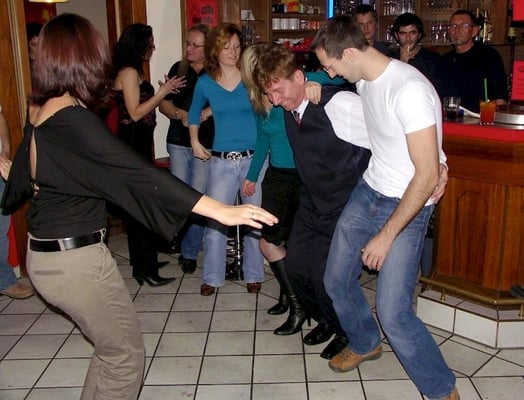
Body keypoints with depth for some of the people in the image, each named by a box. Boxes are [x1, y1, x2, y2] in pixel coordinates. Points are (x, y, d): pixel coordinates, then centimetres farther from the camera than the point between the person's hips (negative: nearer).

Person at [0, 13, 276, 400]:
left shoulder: (42, 110, 5)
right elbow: (139, 173, -30)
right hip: (76, 259, -9)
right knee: (125, 355, 7)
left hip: (47, 254, 9)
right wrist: (221, 210, -32)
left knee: (111, 348, 22)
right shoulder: (73, 119, -22)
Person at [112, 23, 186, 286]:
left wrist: (162, 91, 7)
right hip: (134, 143, -10)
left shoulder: (133, 71, 16)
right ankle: (146, 270, 2)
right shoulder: (129, 72, -13)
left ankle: (143, 262, 26)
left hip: (139, 142, 10)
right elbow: (135, 113, -17)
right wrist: (163, 92, -14)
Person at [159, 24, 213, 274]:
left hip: (206, 144, -3)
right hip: (178, 142, 3)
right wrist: (181, 114, -9)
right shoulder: (178, 69, 9)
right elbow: (163, 104, 9)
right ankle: (183, 243, 25)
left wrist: (204, 114, -20)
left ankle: (190, 251, 12)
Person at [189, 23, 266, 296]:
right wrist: (195, 142, 13)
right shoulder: (205, 82, 5)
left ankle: (253, 274, 24)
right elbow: (194, 113, 22)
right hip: (221, 161, 1)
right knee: (215, 219, 2)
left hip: (253, 158, -1)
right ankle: (212, 277, 19)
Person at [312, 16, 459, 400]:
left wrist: (387, 235, -22)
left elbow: (427, 176, -26)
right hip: (368, 191, 8)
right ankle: (365, 344, 43)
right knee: (337, 280, 14)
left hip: (408, 206, -8)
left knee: (394, 314, -11)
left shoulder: (410, 90, -27)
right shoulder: (364, 80, 1)